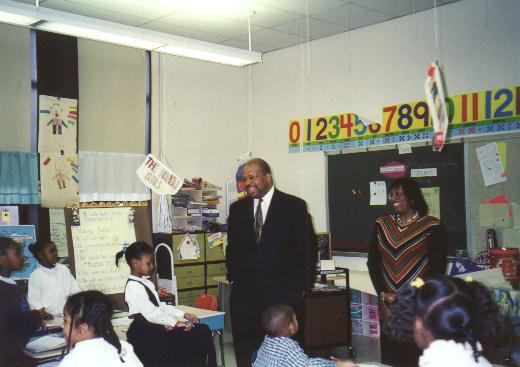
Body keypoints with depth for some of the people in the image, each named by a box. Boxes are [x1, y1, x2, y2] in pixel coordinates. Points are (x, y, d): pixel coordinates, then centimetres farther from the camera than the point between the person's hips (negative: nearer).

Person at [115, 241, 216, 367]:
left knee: (202, 331, -2)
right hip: (145, 334, -9)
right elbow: (151, 314, -22)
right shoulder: (134, 287, -15)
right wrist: (176, 322, -19)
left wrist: (183, 315, 5)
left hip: (156, 326, 9)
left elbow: (160, 306, 13)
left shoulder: (144, 282, 13)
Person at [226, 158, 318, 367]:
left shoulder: (294, 206, -3)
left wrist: (302, 286, -2)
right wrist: (233, 277, 10)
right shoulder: (237, 208, 9)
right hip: (244, 293, 3)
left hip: (283, 294, -3)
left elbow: (308, 248, -1)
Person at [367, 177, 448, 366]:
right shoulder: (382, 224, 10)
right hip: (388, 308, 4)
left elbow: (438, 266, -5)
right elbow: (372, 261, 10)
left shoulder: (432, 226, -3)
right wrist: (382, 293, -1)